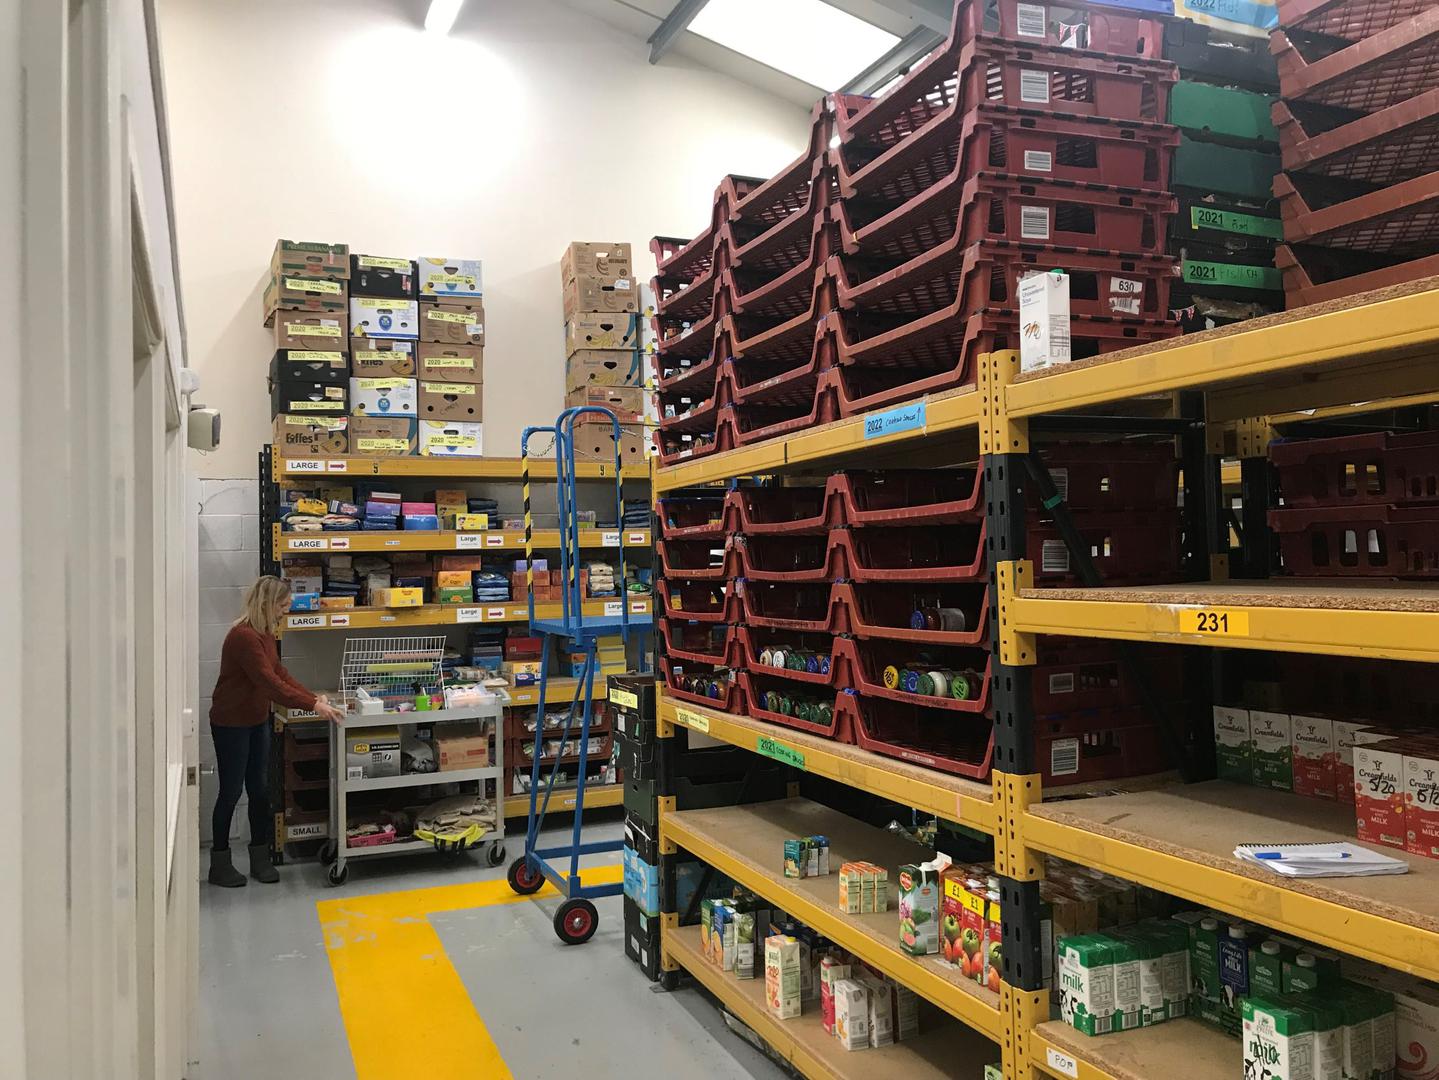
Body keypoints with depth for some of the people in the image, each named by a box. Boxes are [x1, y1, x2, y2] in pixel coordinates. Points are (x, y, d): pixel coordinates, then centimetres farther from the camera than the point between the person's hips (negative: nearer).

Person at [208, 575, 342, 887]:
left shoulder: (265, 635, 6)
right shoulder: (243, 637, -25)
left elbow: (280, 673, 8)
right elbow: (269, 682, -29)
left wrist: (314, 697, -2)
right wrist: (312, 705, -30)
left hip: (257, 721, 9)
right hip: (231, 724, -9)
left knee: (260, 789, 11)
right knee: (231, 792, 2)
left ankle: (260, 859, 21)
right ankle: (219, 864, 17)